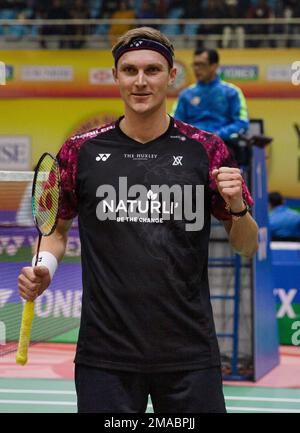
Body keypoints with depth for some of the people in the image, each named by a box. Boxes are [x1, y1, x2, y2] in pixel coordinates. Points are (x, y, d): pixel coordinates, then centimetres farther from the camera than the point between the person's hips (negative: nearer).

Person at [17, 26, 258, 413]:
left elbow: (247, 247, 8)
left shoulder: (206, 150, 2)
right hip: (105, 355, 0)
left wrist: (236, 206, -13)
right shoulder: (81, 151, 3)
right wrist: (43, 269, -4)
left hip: (189, 354, 0)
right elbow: (58, 227, 16)